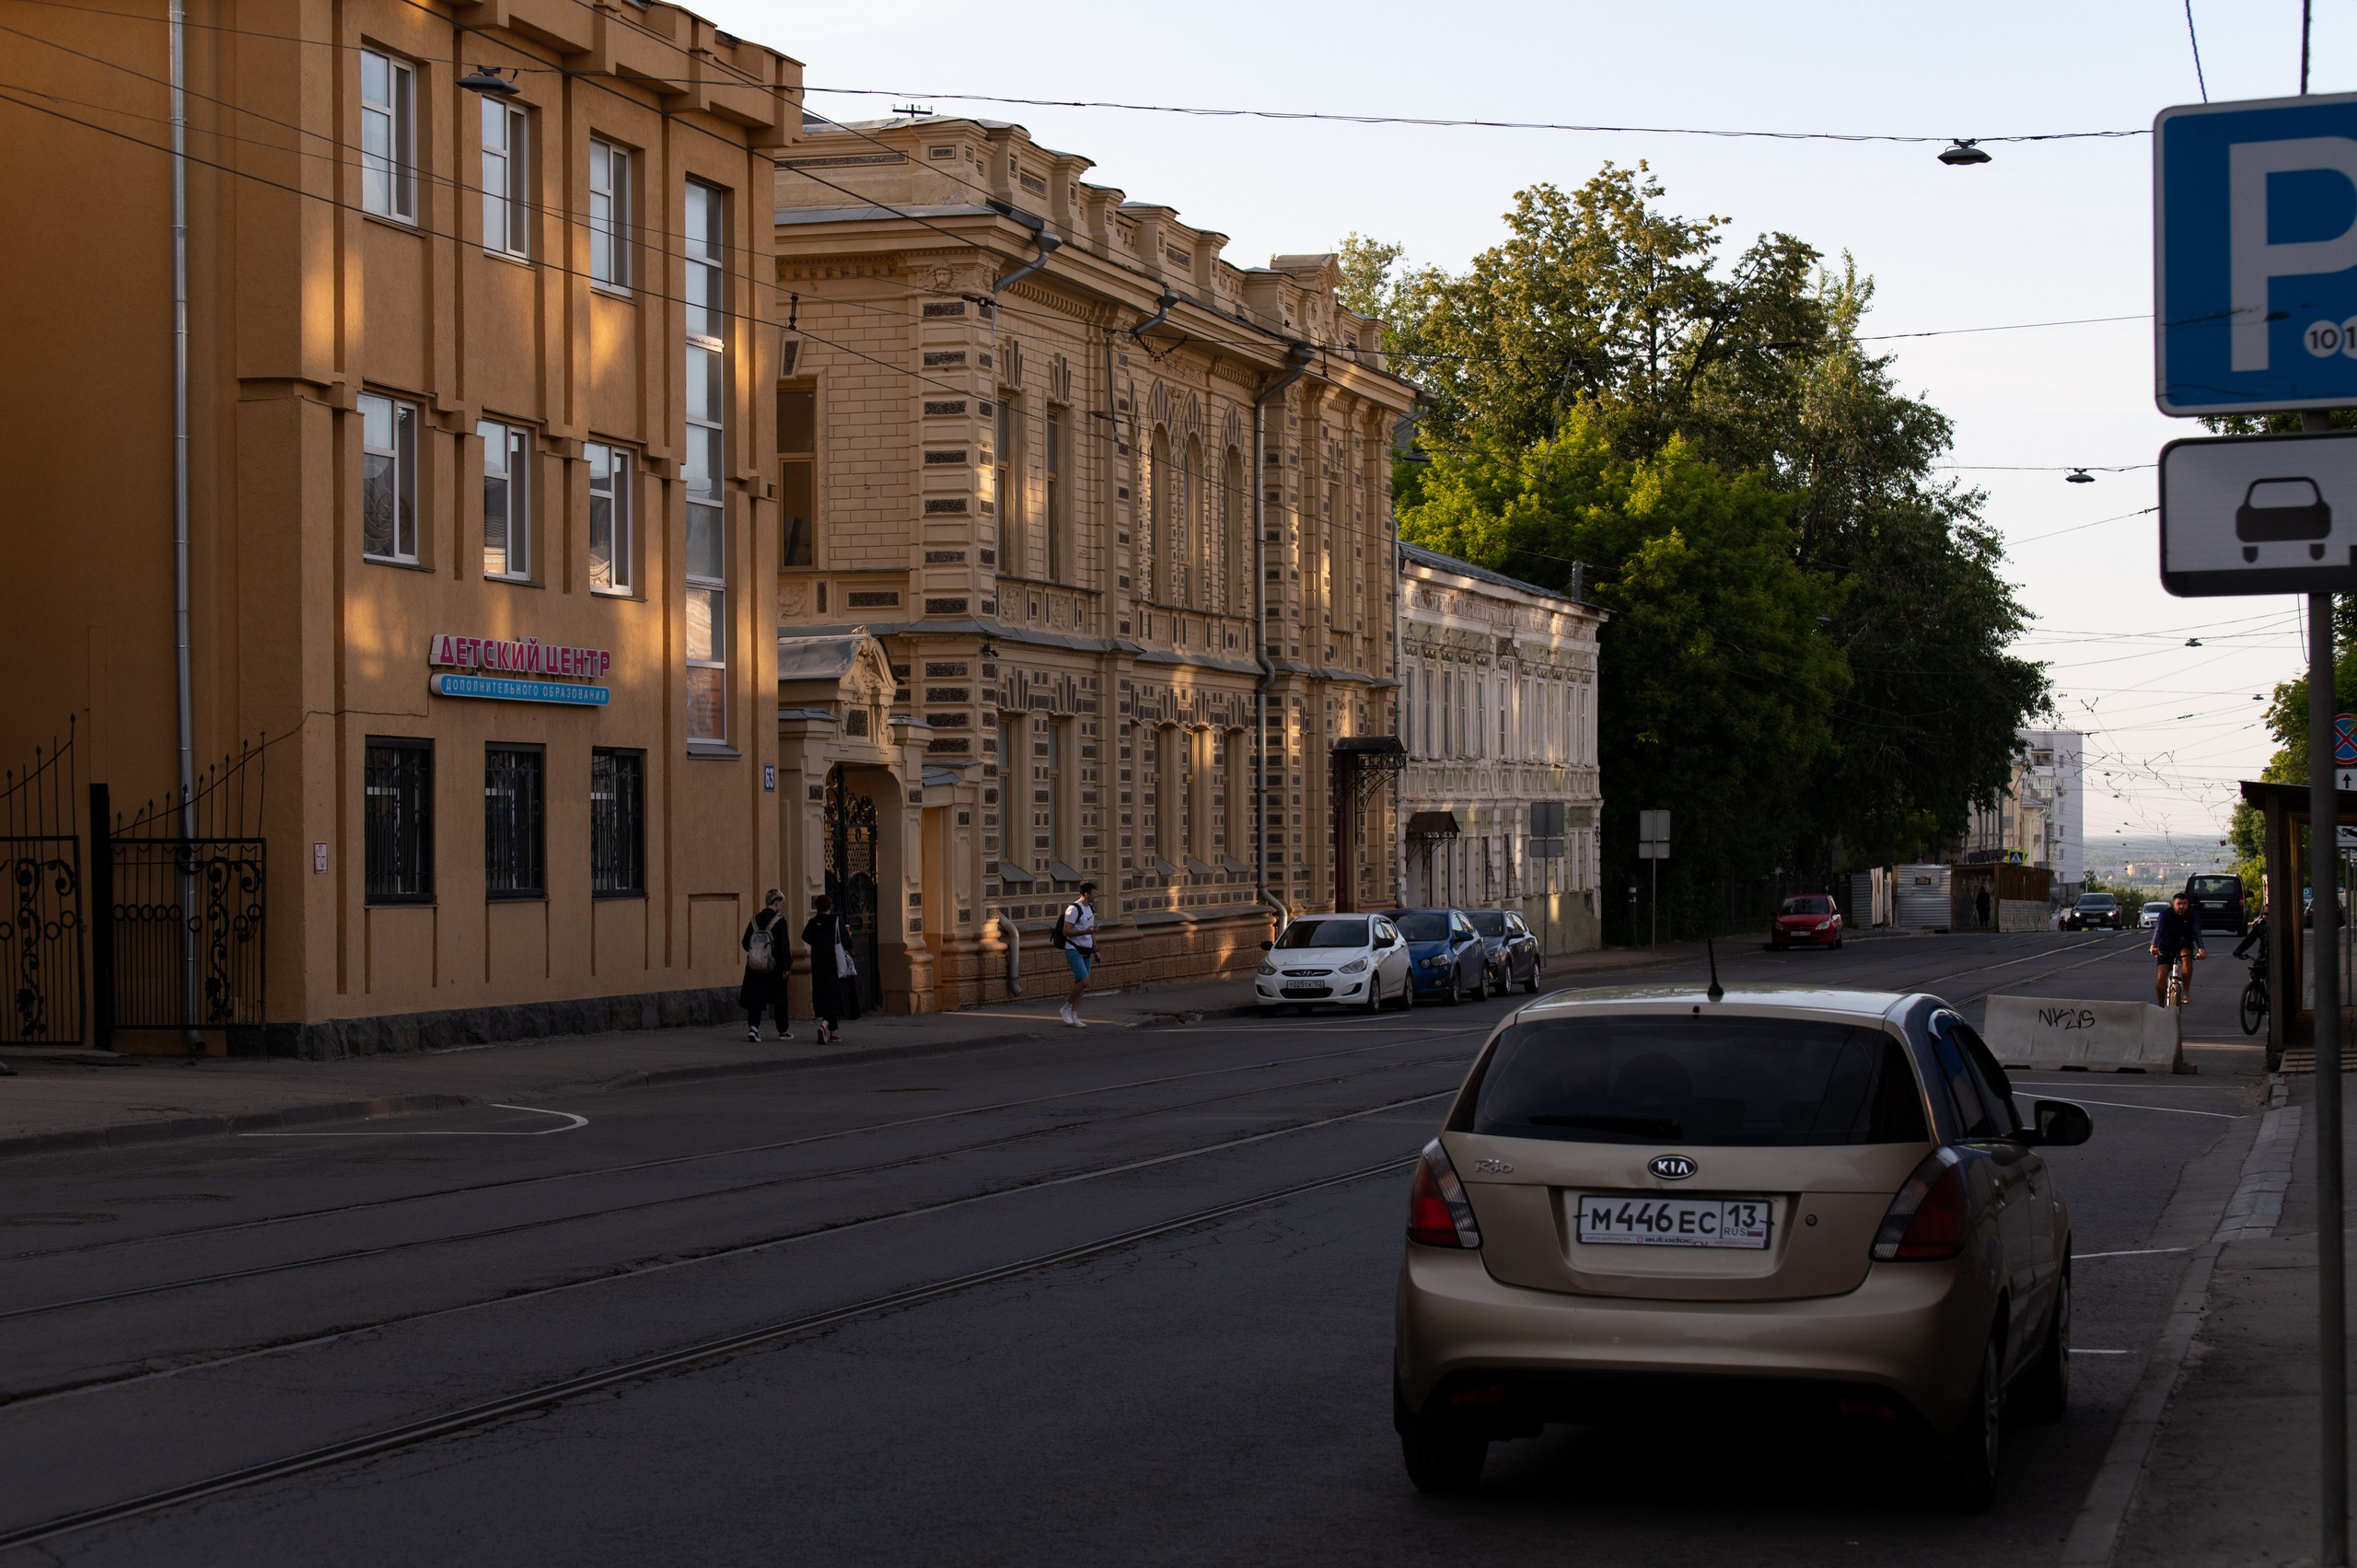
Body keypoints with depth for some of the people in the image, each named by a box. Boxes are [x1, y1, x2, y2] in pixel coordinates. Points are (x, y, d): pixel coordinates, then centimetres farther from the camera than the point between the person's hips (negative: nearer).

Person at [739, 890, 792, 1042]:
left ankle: (753, 1026, -17)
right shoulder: (779, 920, -9)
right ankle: (783, 1030, 18)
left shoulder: (755, 920, 5)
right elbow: (784, 945, -13)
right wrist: (786, 967, -10)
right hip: (775, 966, -3)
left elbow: (745, 943, 8)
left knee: (755, 997, 2)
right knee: (779, 997, 9)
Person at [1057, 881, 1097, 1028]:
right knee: (1084, 981, -17)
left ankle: (1074, 1017, 8)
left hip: (1086, 952, 8)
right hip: (1074, 950, -8)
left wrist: (1095, 950, 22)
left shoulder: (1090, 909, 15)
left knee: (1080, 984, 5)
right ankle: (1067, 1007, 1)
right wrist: (1085, 931, -22)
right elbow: (1066, 932, -18)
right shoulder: (1074, 909, -14)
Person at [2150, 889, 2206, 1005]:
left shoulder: (2193, 915, -13)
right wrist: (2154, 946, -51)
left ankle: (2186, 992, -22)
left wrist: (2201, 949, -44)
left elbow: (2197, 932, -26)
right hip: (2167, 947, 0)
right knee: (2160, 978, -14)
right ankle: (2161, 1007, 3)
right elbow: (2158, 930, -32)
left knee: (2186, 957, -34)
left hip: (2184, 945, 0)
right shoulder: (2165, 914, -17)